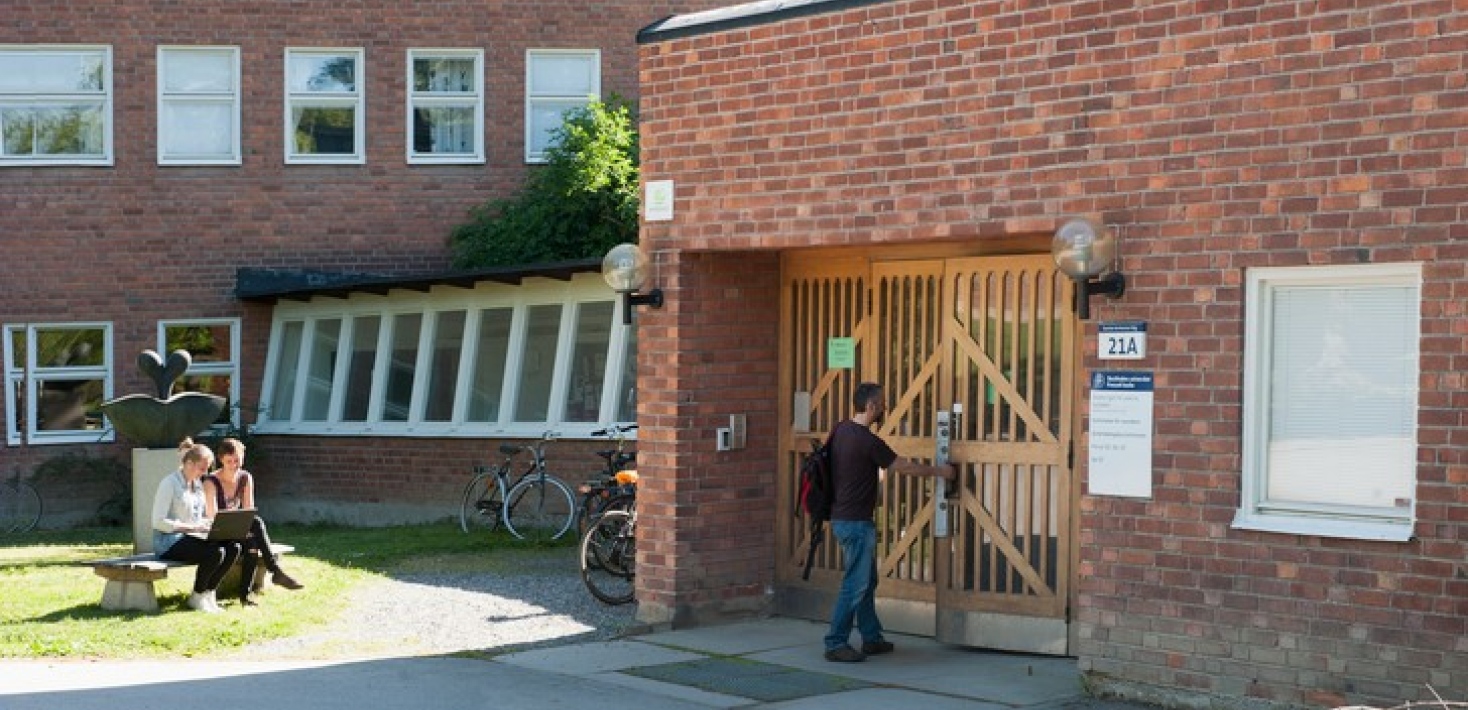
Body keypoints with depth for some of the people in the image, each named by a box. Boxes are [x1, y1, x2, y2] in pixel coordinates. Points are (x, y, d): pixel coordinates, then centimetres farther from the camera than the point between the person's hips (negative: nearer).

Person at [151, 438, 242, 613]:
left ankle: (208, 593, -5)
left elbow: (204, 516, 23)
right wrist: (193, 527, -23)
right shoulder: (170, 484, -10)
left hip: (192, 537, 8)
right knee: (215, 552, -30)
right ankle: (197, 597, -9)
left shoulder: (198, 484, 15)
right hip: (169, 541, -8)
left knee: (233, 547, -16)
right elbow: (158, 522, -18)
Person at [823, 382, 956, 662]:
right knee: (856, 584, -5)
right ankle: (835, 644, -2)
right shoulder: (867, 441, -20)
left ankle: (872, 639, 24)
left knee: (867, 581, 17)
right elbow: (904, 467, -9)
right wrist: (938, 471, 5)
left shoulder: (841, 430, 7)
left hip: (842, 516, 10)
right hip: (856, 522, -10)